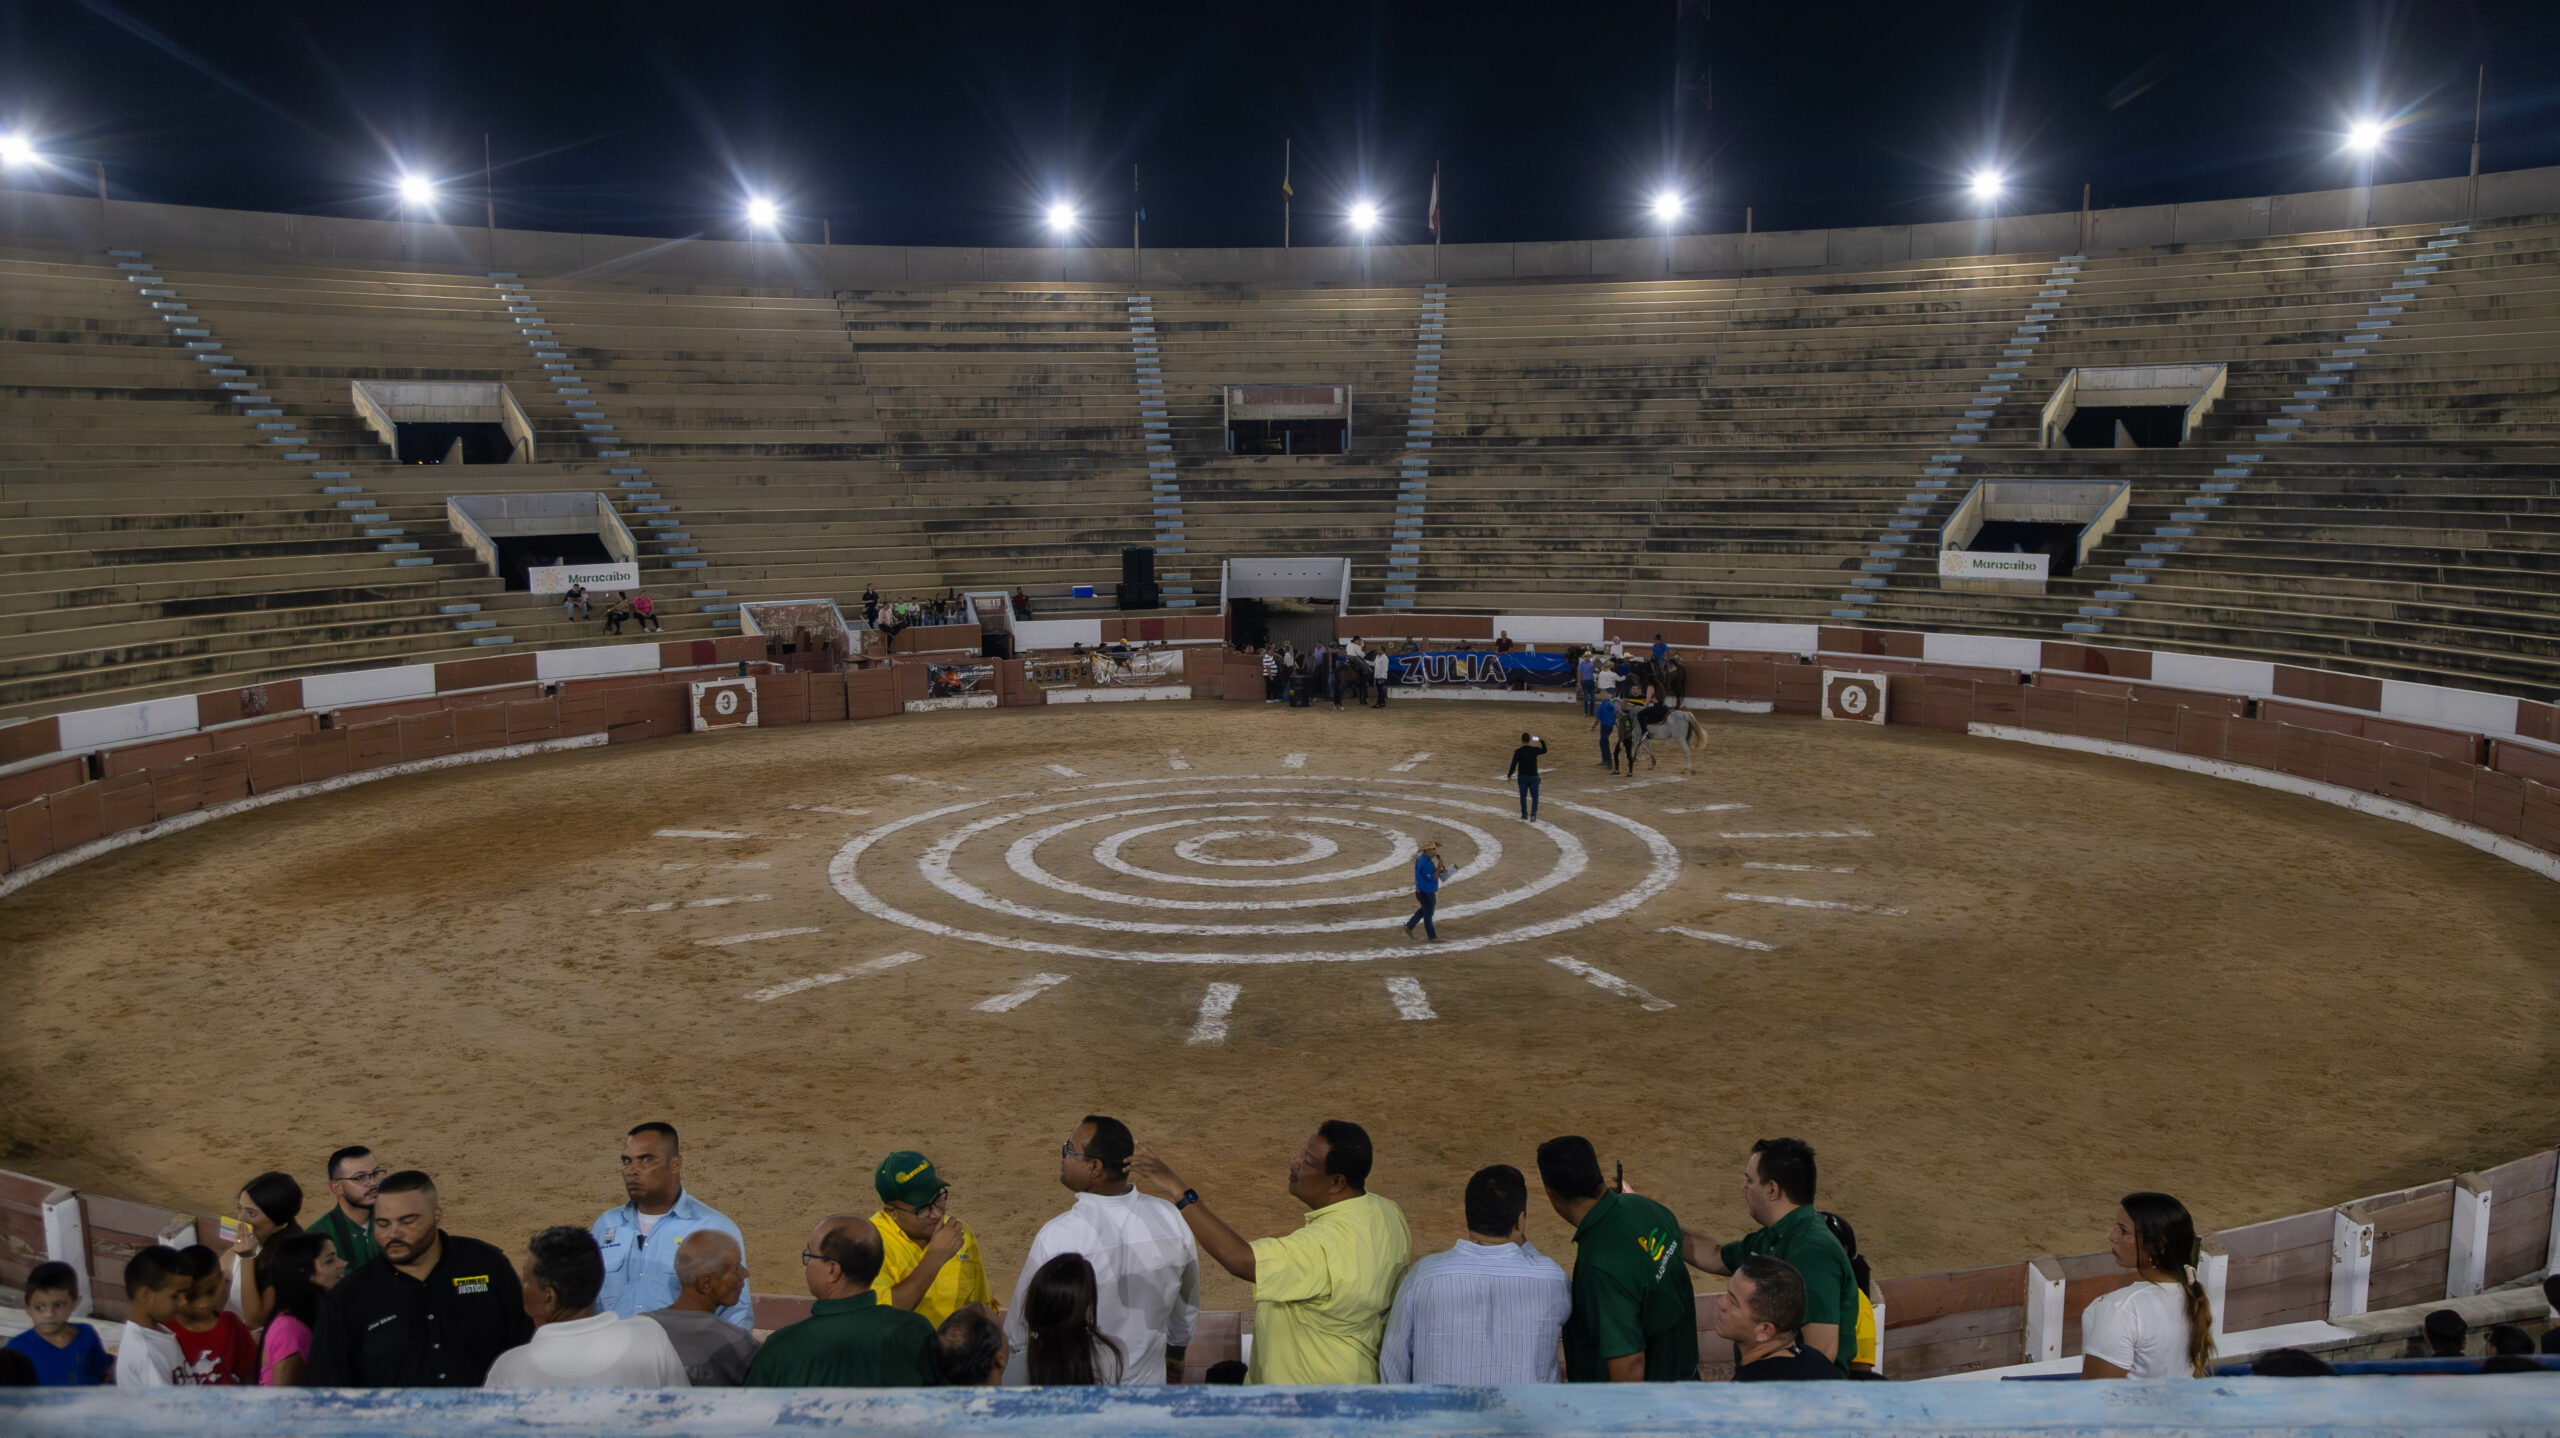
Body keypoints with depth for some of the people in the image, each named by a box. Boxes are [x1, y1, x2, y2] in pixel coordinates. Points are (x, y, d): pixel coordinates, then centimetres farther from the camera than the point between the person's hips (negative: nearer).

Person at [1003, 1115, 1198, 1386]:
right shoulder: (1172, 1221, -15)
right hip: (1148, 1385, 4)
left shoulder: (1056, 1237, -28)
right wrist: (1174, 1362, 22)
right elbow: (1187, 1311, 3)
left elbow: (1021, 1334, -16)